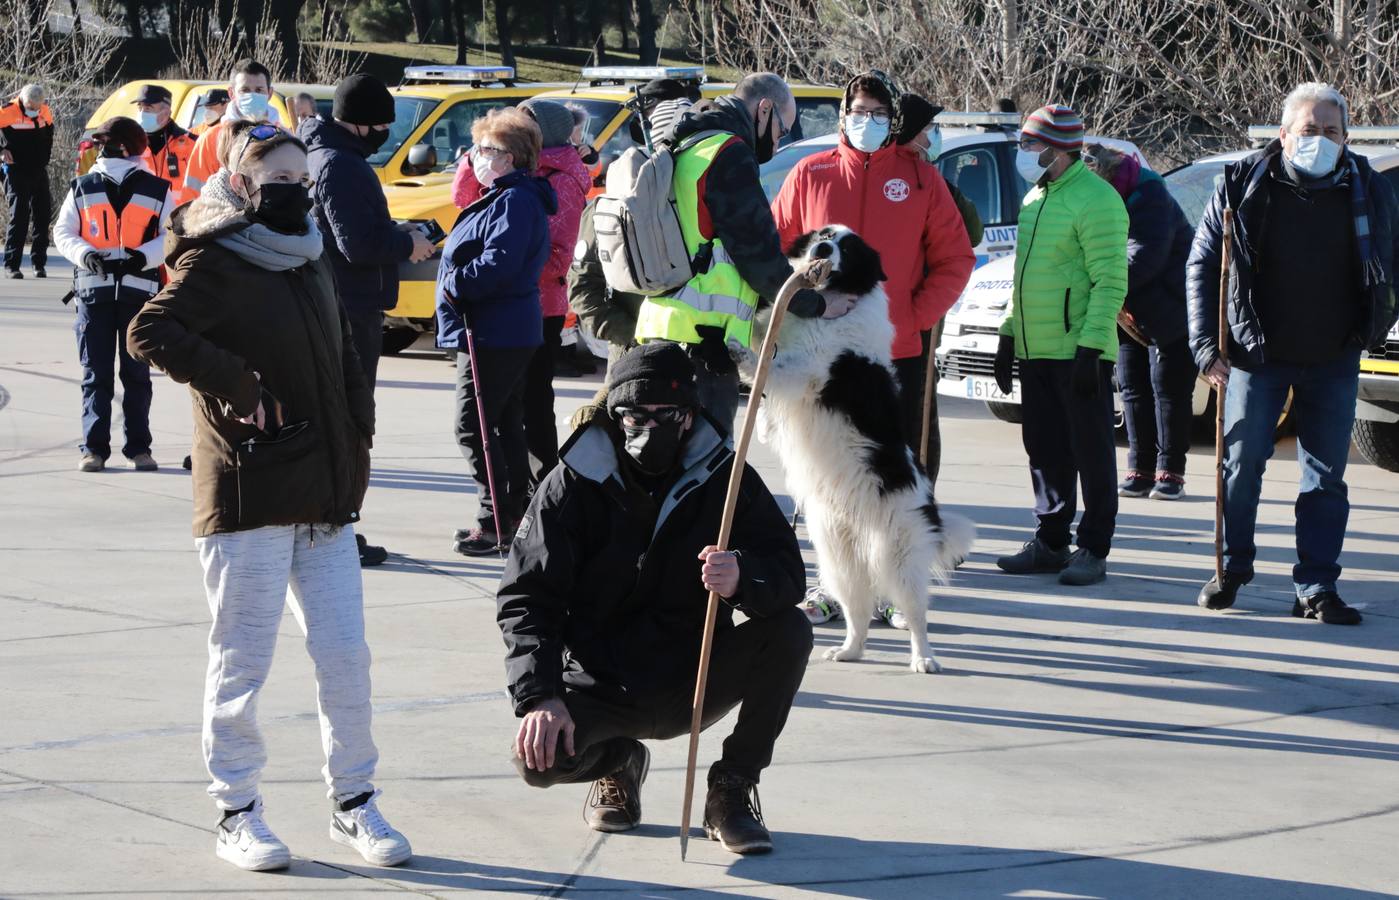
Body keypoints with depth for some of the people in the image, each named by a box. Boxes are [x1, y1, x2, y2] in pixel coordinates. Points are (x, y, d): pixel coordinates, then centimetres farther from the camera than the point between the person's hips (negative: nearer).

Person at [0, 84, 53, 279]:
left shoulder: (45, 111, 3)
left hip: (39, 171, 6)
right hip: (16, 172, -6)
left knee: (43, 215, 5)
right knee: (18, 216, -10)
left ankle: (39, 263, 14)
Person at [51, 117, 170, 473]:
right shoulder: (82, 188, 3)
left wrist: (144, 256, -15)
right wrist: (85, 254, -13)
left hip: (139, 290, -1)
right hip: (93, 291, 1)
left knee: (137, 372, 3)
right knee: (95, 373, 2)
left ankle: (138, 447, 6)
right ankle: (95, 447, 3)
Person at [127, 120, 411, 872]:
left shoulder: (310, 260, 14)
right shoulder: (212, 263, -9)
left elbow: (343, 358, 24)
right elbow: (149, 333, -23)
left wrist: (357, 438, 11)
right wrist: (236, 382, -24)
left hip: (327, 497, 7)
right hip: (249, 495, -7)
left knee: (344, 654, 7)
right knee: (242, 662, 1)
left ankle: (354, 803, 18)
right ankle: (237, 814, 12)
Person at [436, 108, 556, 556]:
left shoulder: (515, 201, -17)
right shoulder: (506, 197, 18)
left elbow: (499, 264, -26)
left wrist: (456, 284, -16)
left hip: (495, 334, -11)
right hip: (506, 333, 11)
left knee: (474, 427, -10)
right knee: (505, 425, 15)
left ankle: (495, 521, -9)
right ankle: (513, 515, 21)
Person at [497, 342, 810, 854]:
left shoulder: (725, 478, -5)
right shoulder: (573, 486, -8)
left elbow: (789, 575, -14)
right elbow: (526, 597, -11)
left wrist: (743, 579, -40)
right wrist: (539, 696, -26)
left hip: (691, 685, 1)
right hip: (599, 688, -1)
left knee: (790, 631, -24)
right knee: (538, 758, -29)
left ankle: (732, 790, -7)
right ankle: (619, 762, 11)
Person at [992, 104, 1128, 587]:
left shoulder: (1095, 200, -14)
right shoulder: (1036, 198, 16)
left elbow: (1111, 281, -18)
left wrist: (1091, 347, -23)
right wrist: (1009, 335, 21)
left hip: (1079, 353, -9)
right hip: (1037, 351, 9)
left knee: (1091, 452, -1)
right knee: (1045, 451, 12)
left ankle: (1093, 549, 2)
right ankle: (1050, 543, 20)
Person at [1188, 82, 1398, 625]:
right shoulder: (1243, 188, -5)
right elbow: (1201, 265, 1)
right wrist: (1206, 344, -4)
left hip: (1333, 362, 1)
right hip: (1257, 356, -1)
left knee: (1326, 479, 1)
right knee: (1241, 465, 4)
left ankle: (1316, 589, 6)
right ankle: (1233, 568, 22)